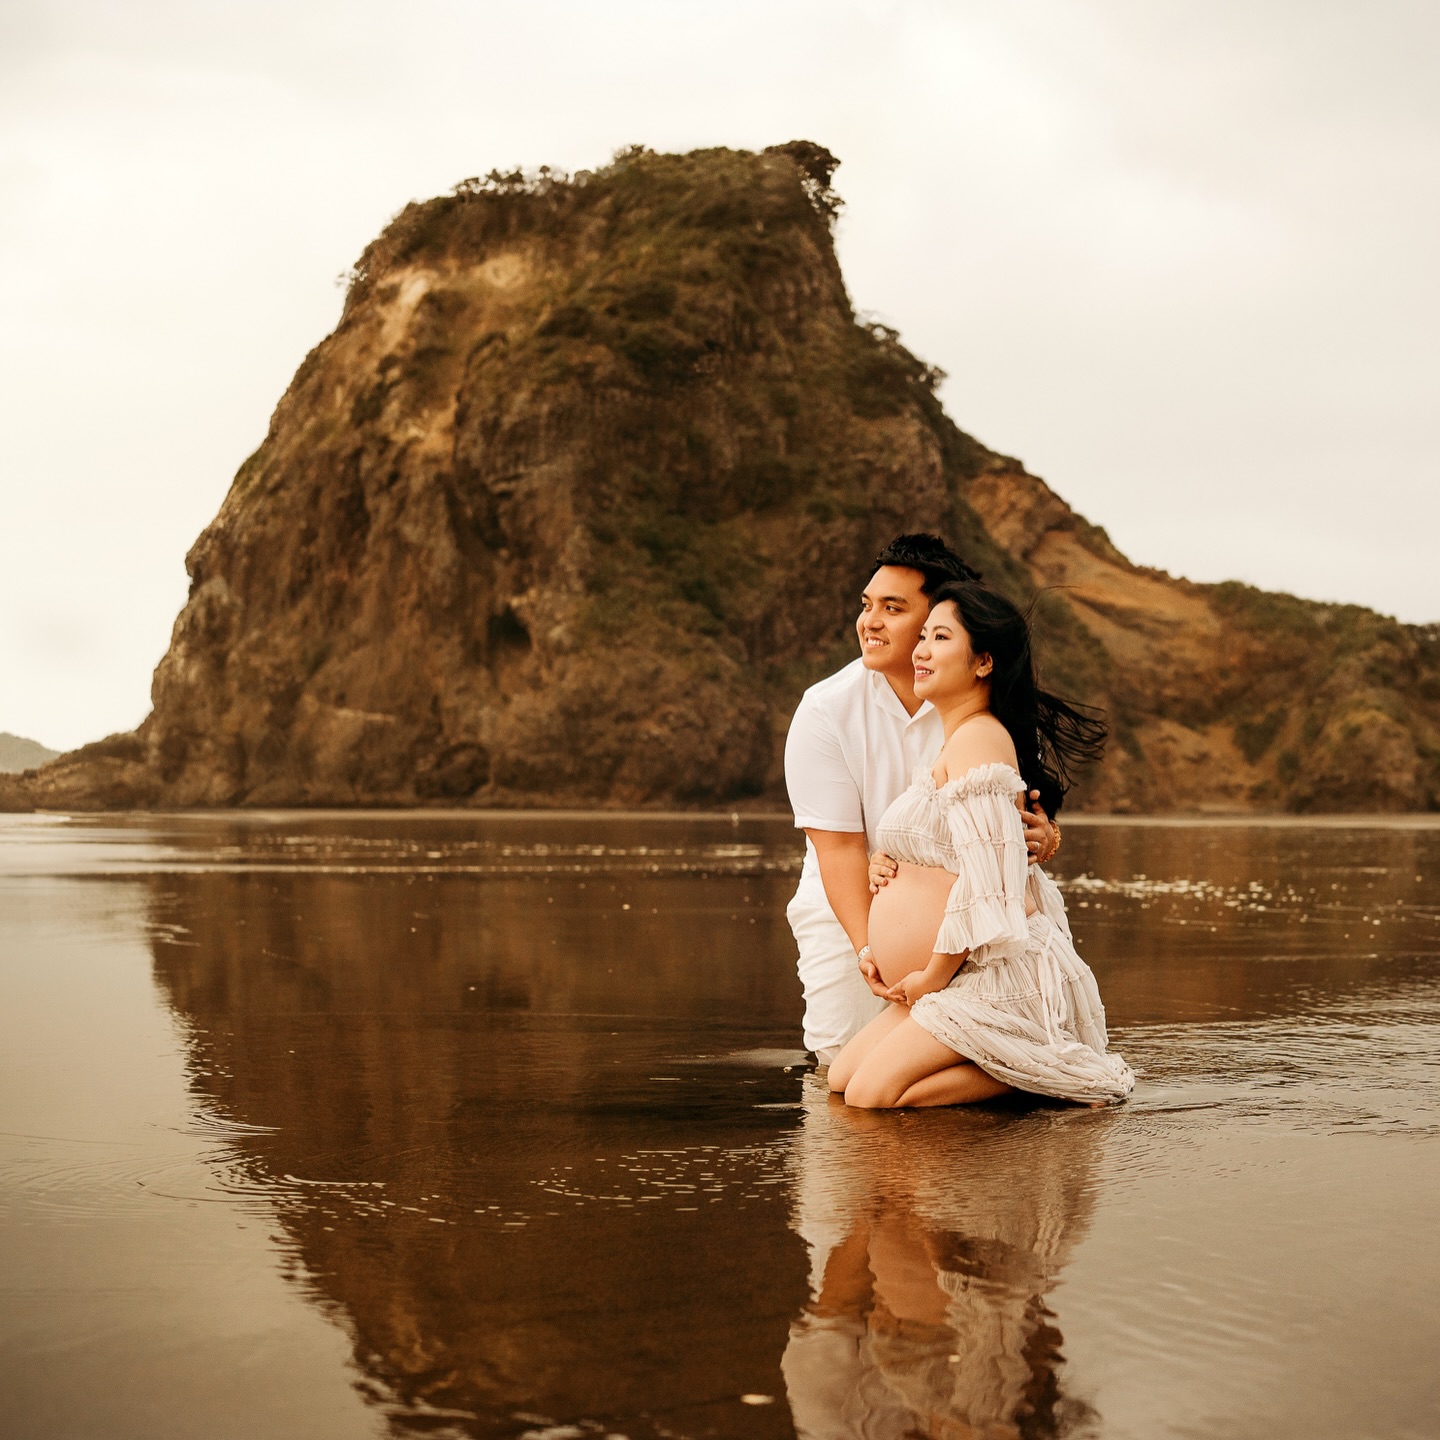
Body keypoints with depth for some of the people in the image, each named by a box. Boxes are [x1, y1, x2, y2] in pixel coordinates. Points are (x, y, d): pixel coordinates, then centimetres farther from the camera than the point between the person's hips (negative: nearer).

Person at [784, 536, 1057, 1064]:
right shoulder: (825, 710, -14)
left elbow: (1025, 815, -5)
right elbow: (839, 846, -17)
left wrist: (1042, 837, -31)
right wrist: (869, 950, -29)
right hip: (849, 911, -1)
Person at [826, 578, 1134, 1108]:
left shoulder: (979, 738, -15)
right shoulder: (953, 741, 18)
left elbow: (985, 876, -23)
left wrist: (932, 976, -14)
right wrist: (886, 865, 8)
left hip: (995, 978, -11)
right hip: (952, 982, 11)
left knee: (871, 1095, -18)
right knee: (841, 1078, 8)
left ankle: (1034, 1070, -9)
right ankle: (1026, 1057, 8)